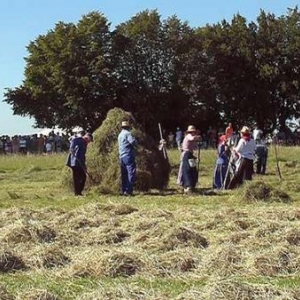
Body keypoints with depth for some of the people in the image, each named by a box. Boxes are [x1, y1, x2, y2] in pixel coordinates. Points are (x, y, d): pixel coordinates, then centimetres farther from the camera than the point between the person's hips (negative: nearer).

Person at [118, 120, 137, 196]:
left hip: (122, 157, 9)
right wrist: (136, 143, 4)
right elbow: (133, 142, -19)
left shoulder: (120, 135, 20)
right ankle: (128, 191, -16)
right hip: (128, 156, -9)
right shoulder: (127, 133, -7)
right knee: (131, 173, -10)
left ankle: (123, 191, 11)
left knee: (124, 175, 11)